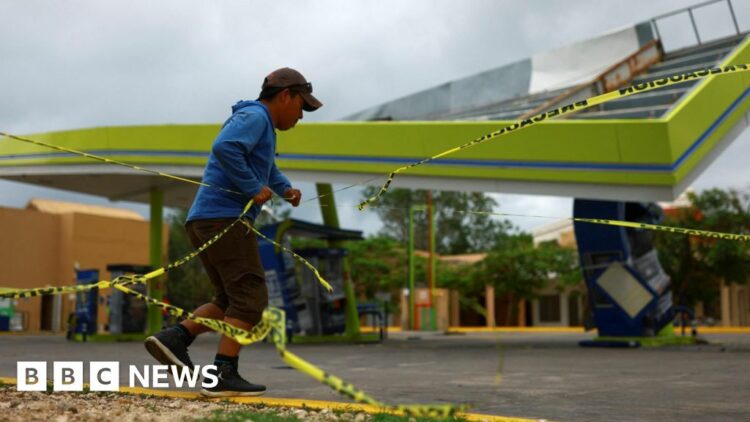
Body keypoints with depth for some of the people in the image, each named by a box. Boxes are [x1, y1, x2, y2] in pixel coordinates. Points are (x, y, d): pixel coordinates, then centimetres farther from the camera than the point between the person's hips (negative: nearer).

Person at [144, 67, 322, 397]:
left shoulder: (261, 124, 25)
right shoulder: (254, 116, -6)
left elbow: (268, 168, 42)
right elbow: (224, 148, -26)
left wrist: (286, 189, 22)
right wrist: (253, 189, -17)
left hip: (207, 222, 10)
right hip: (225, 219, -10)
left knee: (231, 302, 12)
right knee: (251, 298, -9)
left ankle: (174, 338, -2)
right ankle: (223, 375, -14)